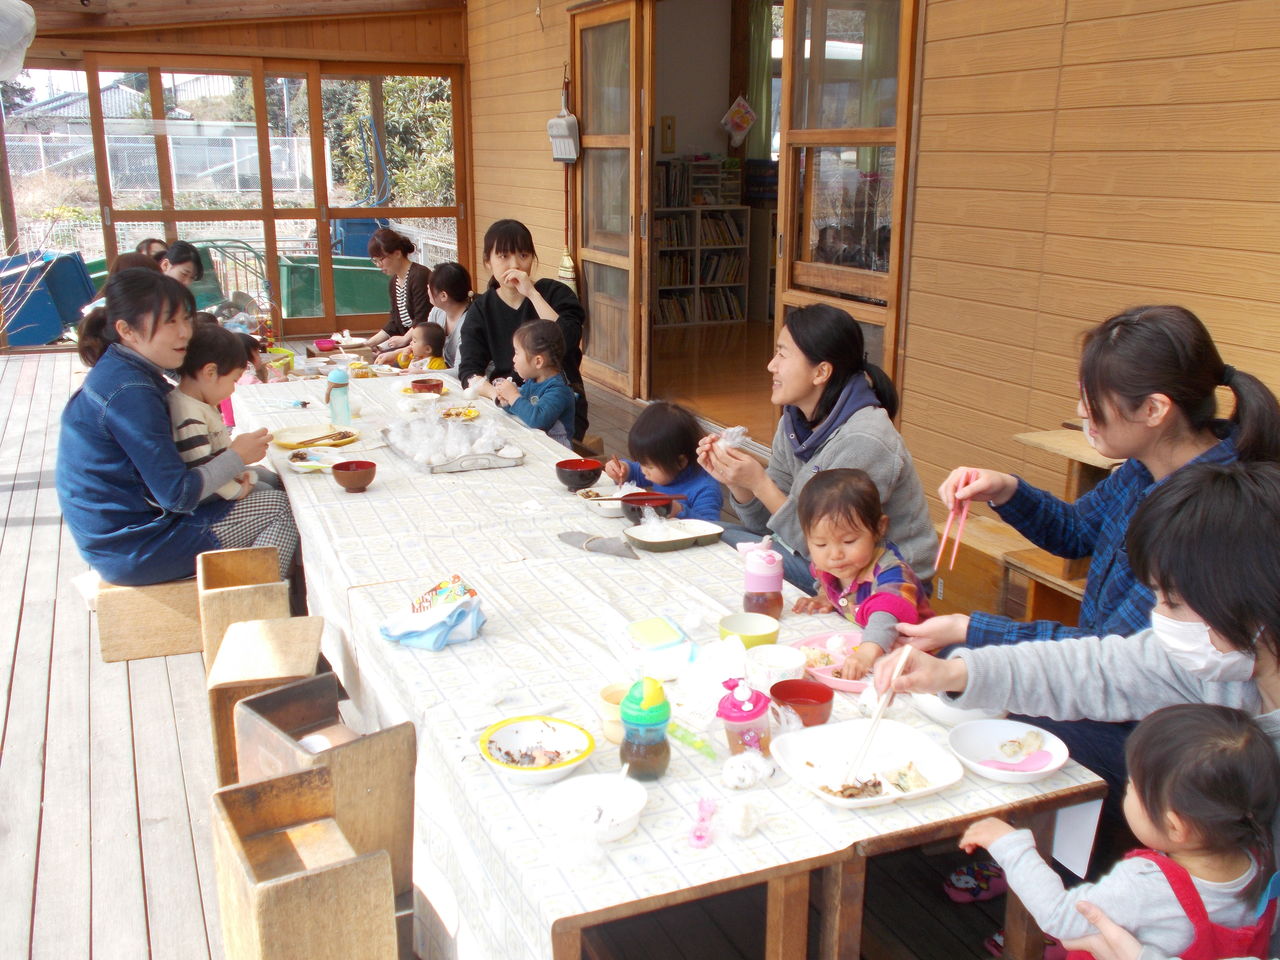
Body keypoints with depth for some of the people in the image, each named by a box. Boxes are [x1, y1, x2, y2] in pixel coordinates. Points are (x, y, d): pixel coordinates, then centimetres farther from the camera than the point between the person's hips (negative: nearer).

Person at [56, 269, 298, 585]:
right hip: (134, 552, -10)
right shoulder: (130, 393, -24)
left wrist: (227, 463, -2)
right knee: (278, 508, -5)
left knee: (267, 485, 19)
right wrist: (237, 457, -9)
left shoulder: (116, 371, 6)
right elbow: (177, 496, -23)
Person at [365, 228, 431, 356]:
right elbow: (393, 324, 18)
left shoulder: (420, 276, -15)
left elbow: (422, 319, -18)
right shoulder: (393, 283, 15)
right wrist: (370, 343, 11)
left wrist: (404, 339, -10)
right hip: (409, 342, 9)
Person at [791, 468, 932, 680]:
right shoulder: (825, 566, -4)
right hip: (852, 645, 6)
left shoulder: (889, 572, -26)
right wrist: (823, 599, 0)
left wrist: (868, 652, -62)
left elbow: (887, 614, -45)